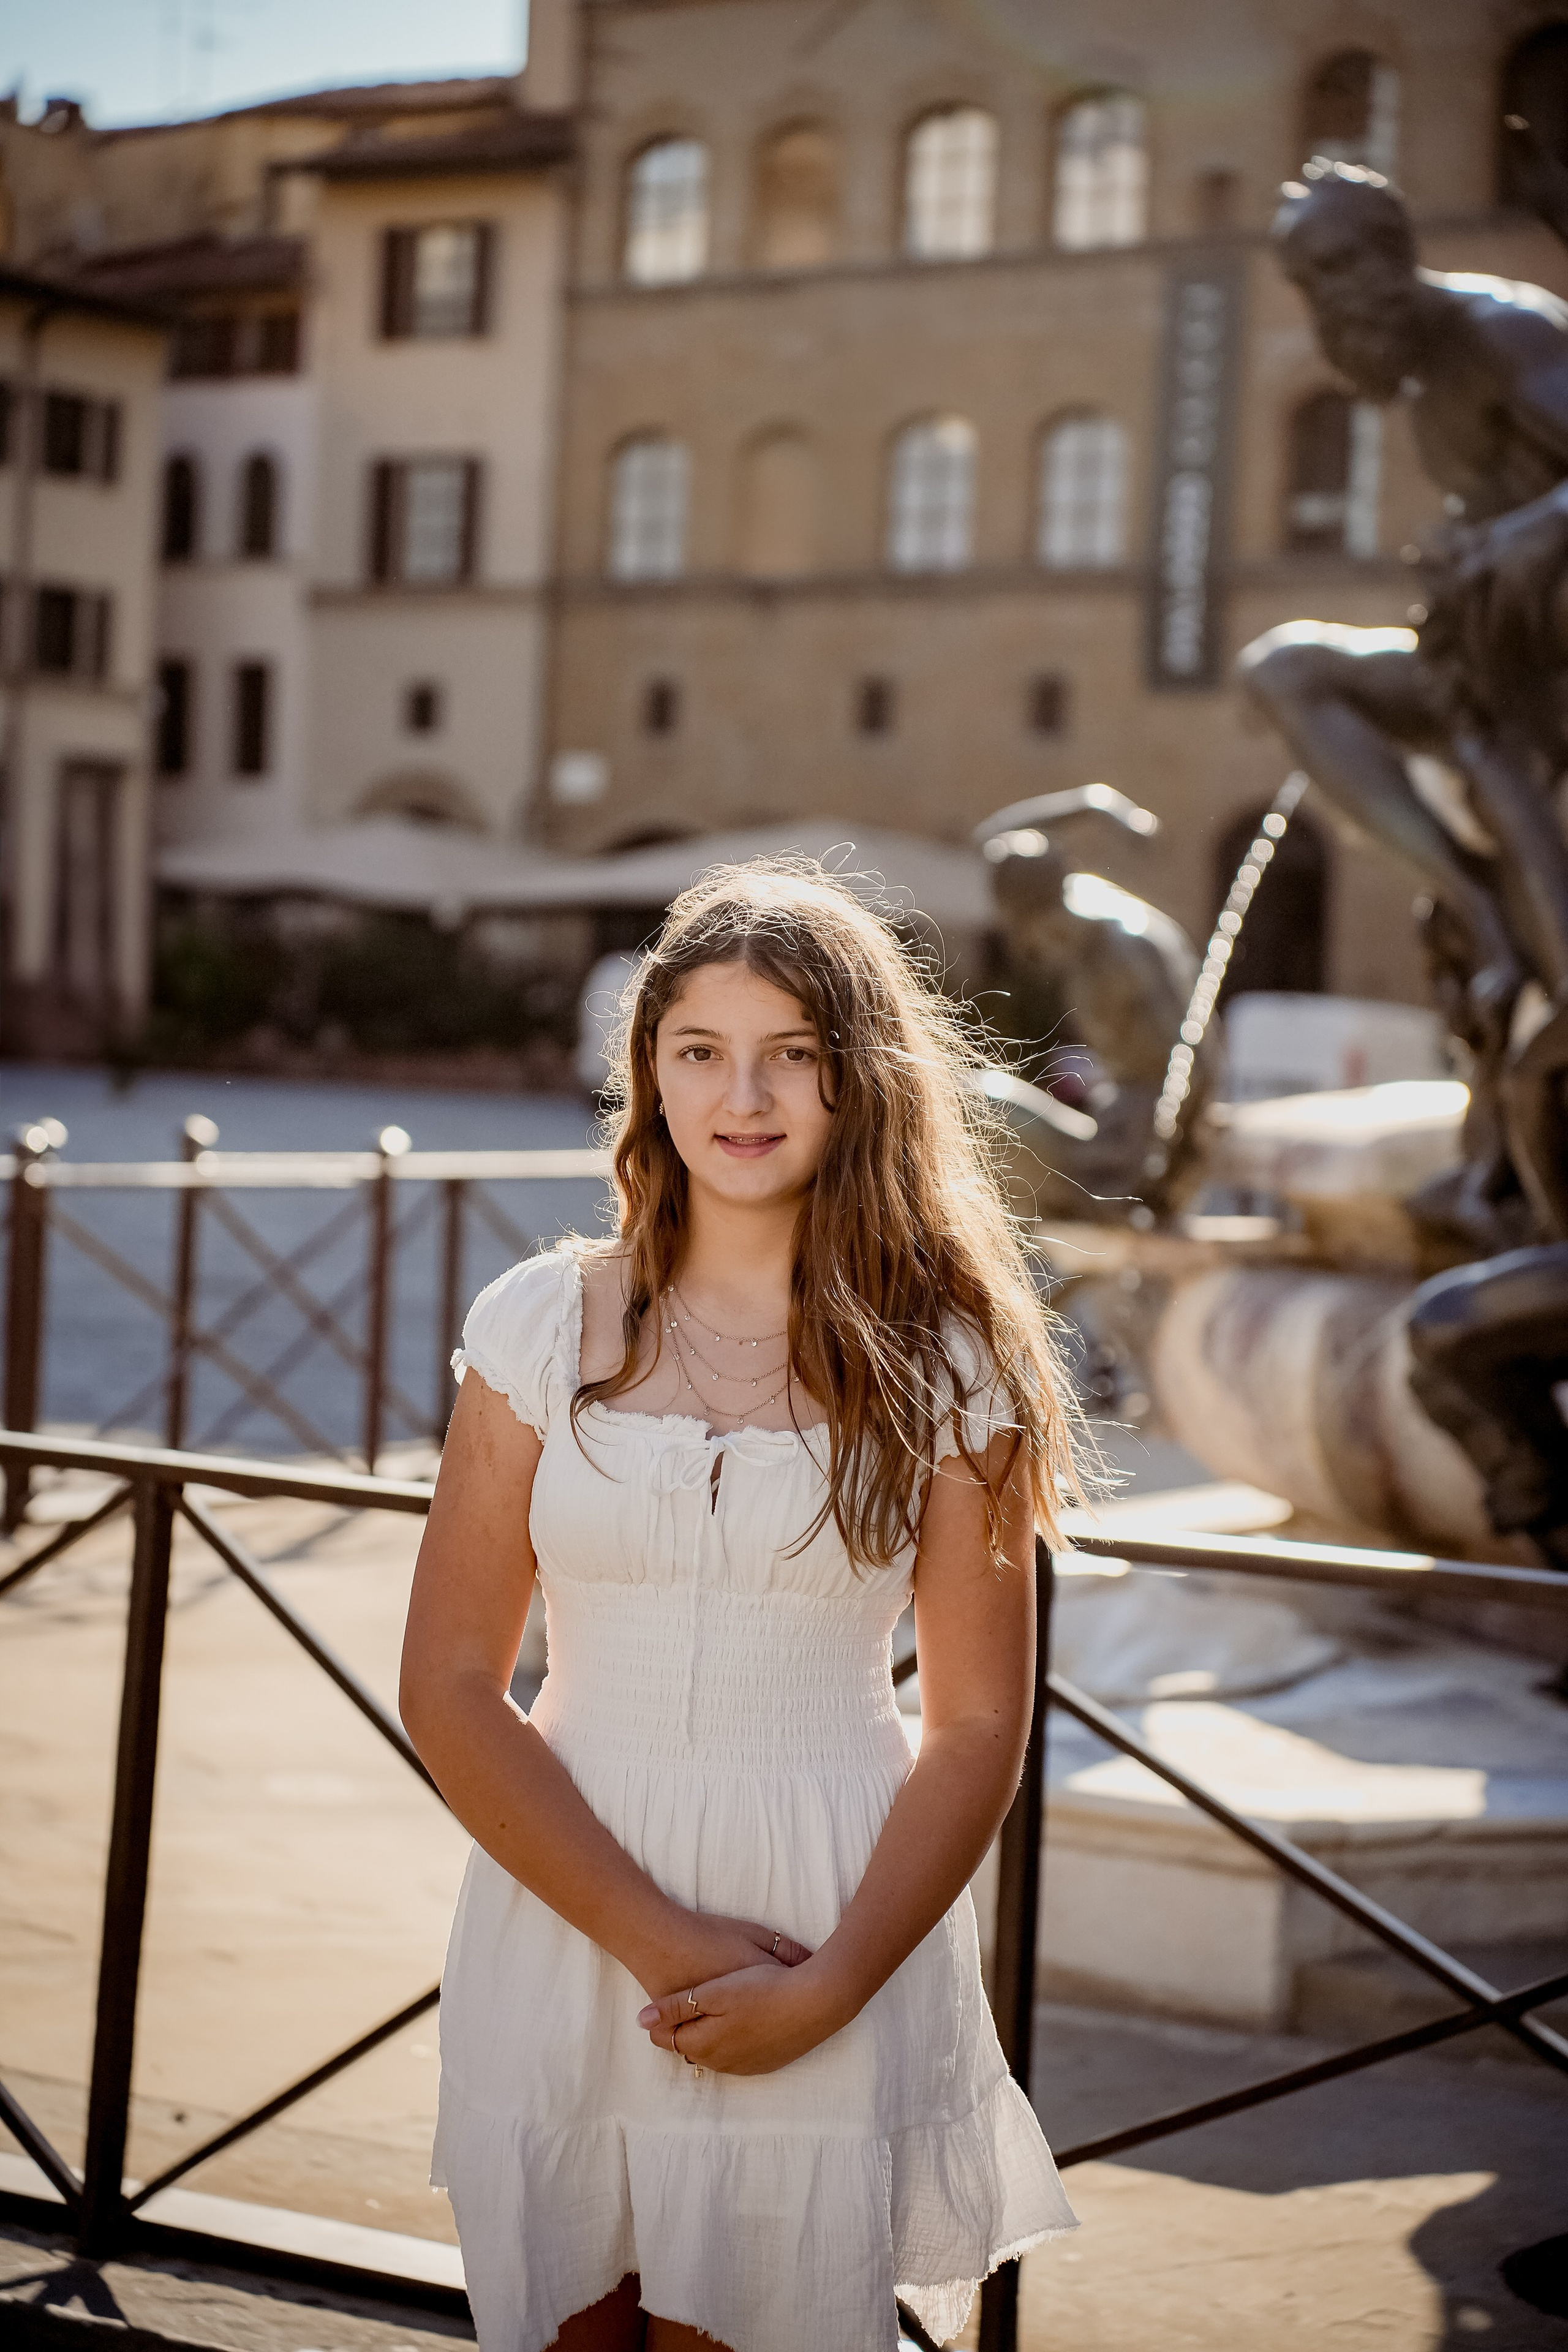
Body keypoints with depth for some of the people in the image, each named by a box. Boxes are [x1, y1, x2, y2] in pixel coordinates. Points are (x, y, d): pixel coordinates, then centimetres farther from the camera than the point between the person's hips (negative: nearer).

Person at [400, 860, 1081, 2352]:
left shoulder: (942, 1364, -1)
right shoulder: (545, 1325, 1)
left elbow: (979, 1725, -1)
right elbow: (449, 1686, -3)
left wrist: (827, 1989, -12)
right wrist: (662, 1941, -12)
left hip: (837, 1931, -1)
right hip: (565, 1922, 1)